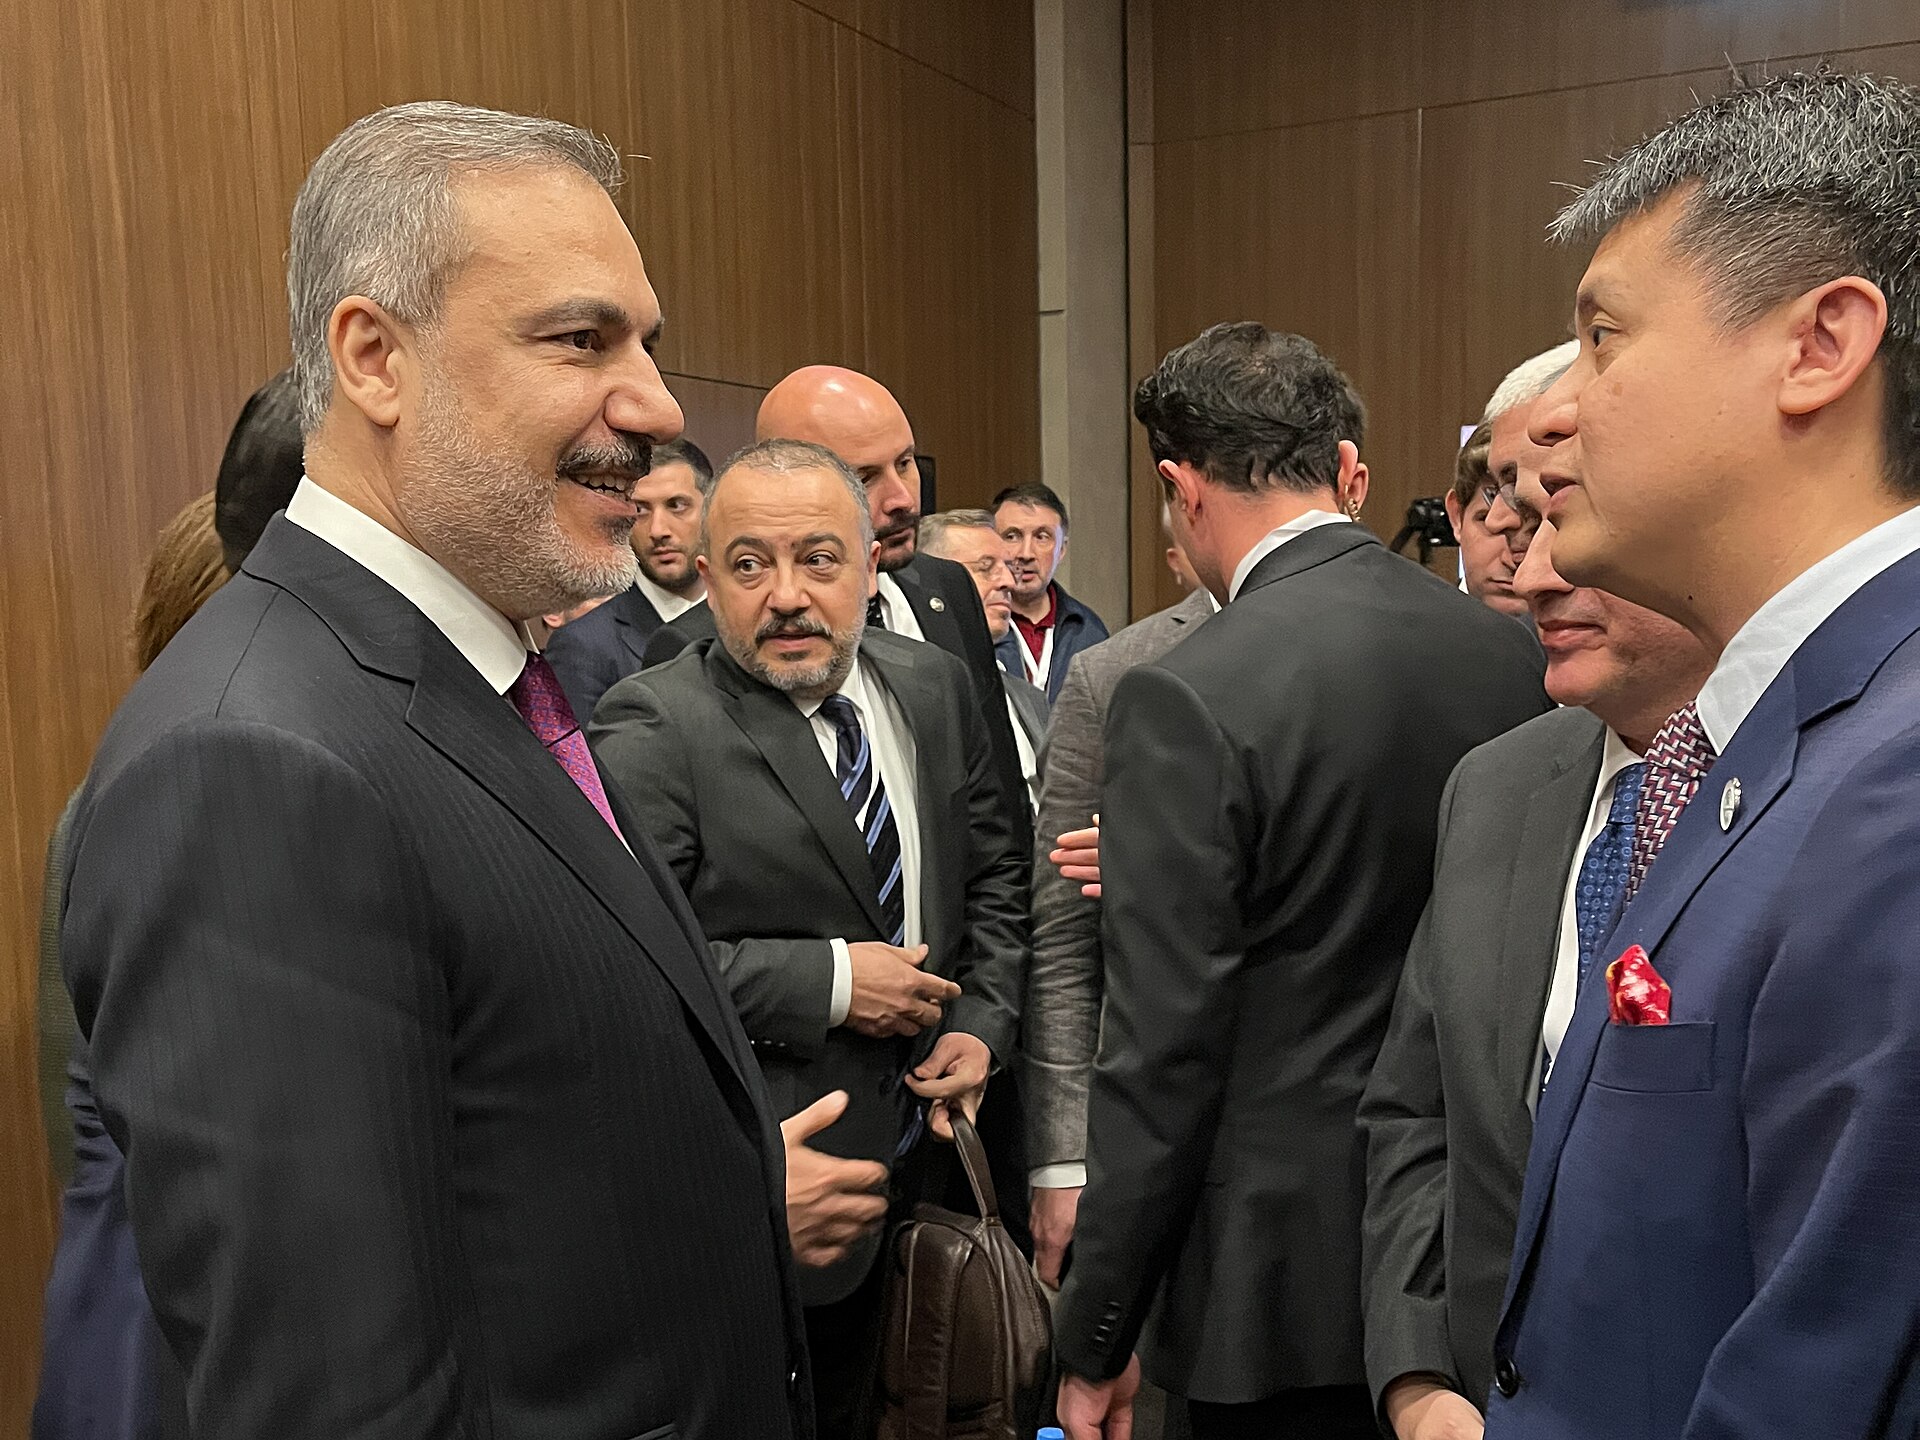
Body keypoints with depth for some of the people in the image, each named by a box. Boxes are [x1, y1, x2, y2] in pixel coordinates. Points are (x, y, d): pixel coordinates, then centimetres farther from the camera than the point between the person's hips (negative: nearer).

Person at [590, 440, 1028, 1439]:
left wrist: (984, 1023, -2)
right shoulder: (653, 727, -16)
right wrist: (829, 981, -21)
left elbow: (993, 870, 11)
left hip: (927, 1134, 6)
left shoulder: (934, 688, 3)